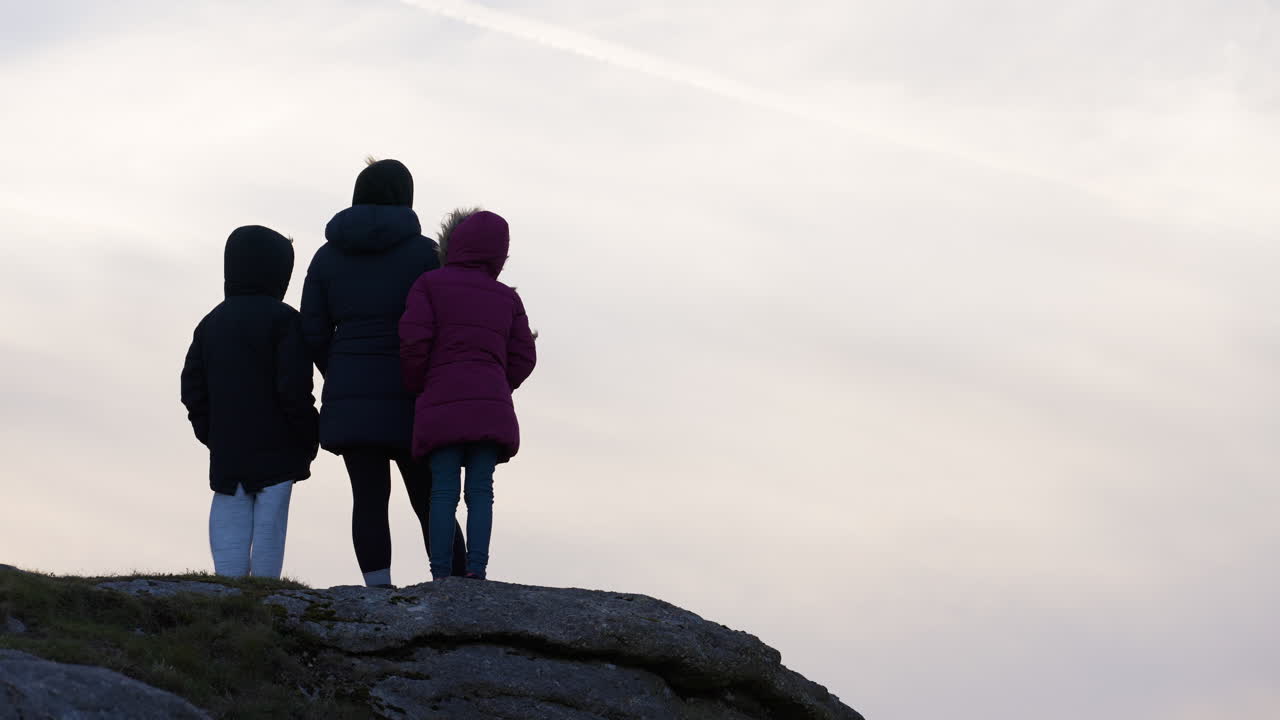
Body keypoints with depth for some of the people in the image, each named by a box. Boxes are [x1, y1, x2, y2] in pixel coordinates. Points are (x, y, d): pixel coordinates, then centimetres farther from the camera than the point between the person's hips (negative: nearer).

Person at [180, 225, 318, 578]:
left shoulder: (211, 323, 12)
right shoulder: (283, 319, -8)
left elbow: (192, 389, 11)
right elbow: (295, 388, -14)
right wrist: (308, 439, -4)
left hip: (226, 455, 5)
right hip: (275, 452, -5)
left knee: (229, 527, 4)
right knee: (268, 531, -3)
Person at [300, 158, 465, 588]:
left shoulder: (329, 256, 6)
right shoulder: (421, 251, -4)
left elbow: (313, 332, 5)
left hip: (351, 397, 2)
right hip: (409, 399, -2)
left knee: (369, 500, 2)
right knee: (430, 502, 5)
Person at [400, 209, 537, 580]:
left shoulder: (430, 284, 5)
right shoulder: (507, 298, 17)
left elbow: (414, 340, -5)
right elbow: (522, 357, 13)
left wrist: (416, 389, 8)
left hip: (442, 405, -2)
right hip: (492, 407, 3)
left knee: (444, 491, -4)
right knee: (481, 490, 1)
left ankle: (441, 573, -11)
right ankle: (476, 567, -12)